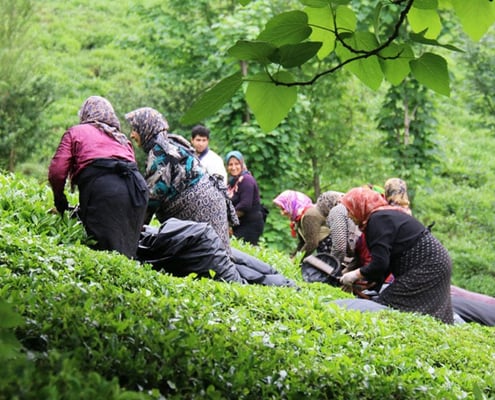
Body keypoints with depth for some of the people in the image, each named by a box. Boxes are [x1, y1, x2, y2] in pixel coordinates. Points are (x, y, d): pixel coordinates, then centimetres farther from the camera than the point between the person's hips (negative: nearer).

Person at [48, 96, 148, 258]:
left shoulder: (75, 132, 20)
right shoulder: (122, 138, 35)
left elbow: (57, 171, 8)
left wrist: (60, 201, 24)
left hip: (102, 190, -5)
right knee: (126, 253, 7)